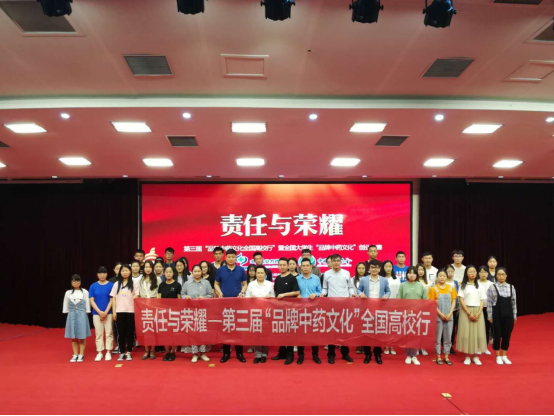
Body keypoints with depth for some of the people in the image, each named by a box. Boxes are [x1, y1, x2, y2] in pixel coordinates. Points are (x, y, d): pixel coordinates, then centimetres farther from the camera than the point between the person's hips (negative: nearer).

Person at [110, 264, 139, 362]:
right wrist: (114, 312, 1)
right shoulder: (116, 284, 8)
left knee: (130, 332, 3)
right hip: (119, 311, 1)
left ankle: (128, 352, 11)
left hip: (130, 311, -1)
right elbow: (113, 298, 7)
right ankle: (122, 353, 12)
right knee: (121, 332, 4)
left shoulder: (134, 284, 4)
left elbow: (137, 297, 4)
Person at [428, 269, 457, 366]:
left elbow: (453, 302, 4)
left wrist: (450, 314, -8)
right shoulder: (433, 289, -4)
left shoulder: (451, 288, 5)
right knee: (438, 337, 3)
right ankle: (438, 357, 12)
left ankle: (446, 357, 17)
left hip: (449, 316, 3)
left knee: (448, 337, 8)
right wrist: (441, 314, -12)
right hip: (438, 316, -3)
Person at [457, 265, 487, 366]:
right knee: (466, 333, -4)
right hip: (466, 312, -2)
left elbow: (482, 301, 5)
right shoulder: (463, 285, 2)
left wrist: (478, 314, -9)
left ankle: (476, 356, 9)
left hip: (478, 312, 2)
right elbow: (461, 301, -4)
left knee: (478, 333, 0)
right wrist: (469, 313, -13)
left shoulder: (479, 286, 9)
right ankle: (467, 356, 4)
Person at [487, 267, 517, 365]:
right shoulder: (492, 287, -7)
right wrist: (490, 316, -6)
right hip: (497, 315, -3)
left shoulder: (511, 287, 4)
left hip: (508, 315, 3)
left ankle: (504, 356, 23)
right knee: (497, 336, 3)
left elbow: (514, 302, 8)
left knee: (507, 336, 9)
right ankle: (498, 356, 16)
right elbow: (489, 303, -5)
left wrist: (515, 315, 7)